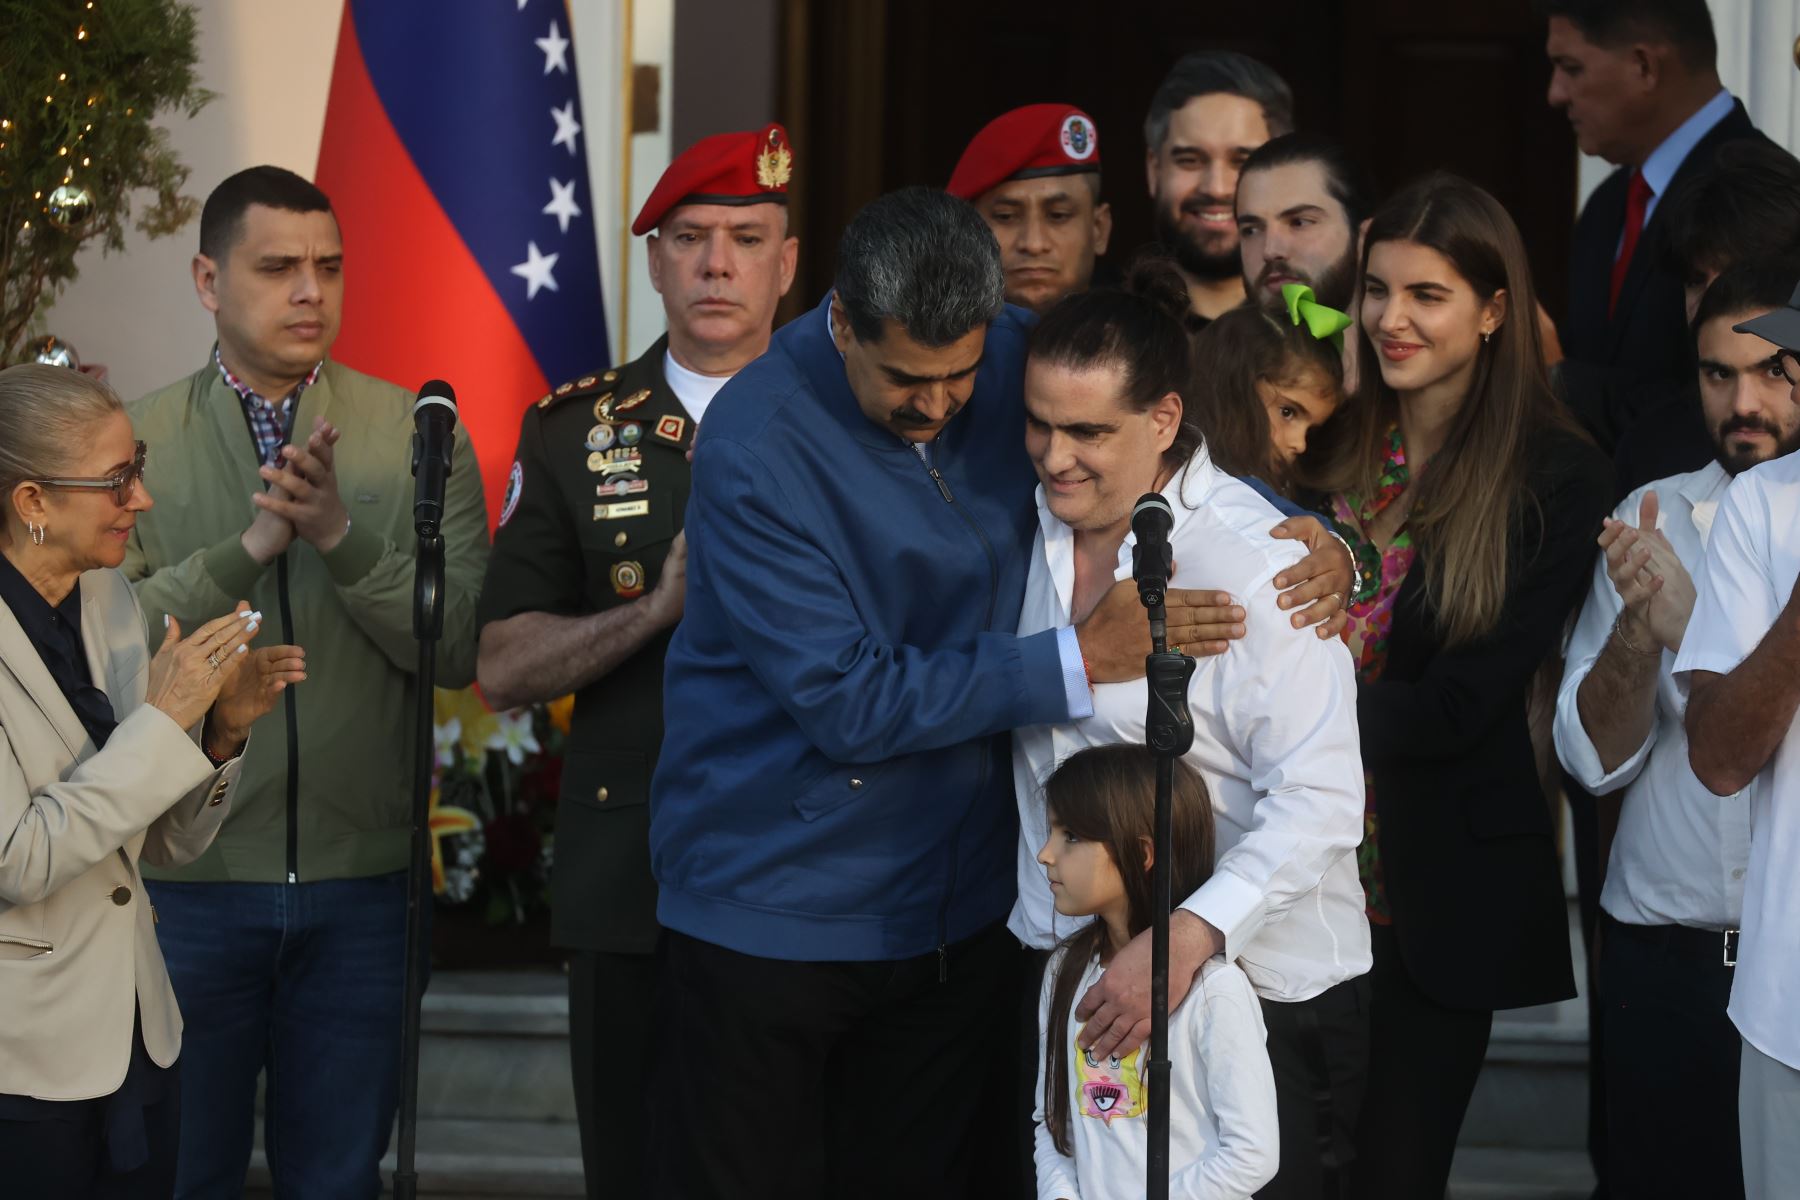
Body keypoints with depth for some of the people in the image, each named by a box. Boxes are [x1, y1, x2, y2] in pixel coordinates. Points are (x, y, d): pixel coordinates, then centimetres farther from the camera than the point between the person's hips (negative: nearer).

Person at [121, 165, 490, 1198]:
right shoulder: (136, 442, -1)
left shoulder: (418, 437, 1)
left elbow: (463, 648, -7)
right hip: (188, 875, -1)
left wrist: (343, 535, -20)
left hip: (361, 881, 1)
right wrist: (248, 548, -22)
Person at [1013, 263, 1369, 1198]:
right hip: (1072, 968, 6)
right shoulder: (1044, 521, 6)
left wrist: (1193, 934, -30)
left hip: (1257, 987, -6)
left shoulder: (1253, 562, -17)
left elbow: (1319, 799, -22)